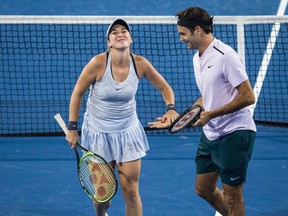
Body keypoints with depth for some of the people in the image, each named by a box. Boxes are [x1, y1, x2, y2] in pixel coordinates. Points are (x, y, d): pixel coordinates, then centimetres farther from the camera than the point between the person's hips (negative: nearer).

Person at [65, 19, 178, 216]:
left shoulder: (140, 63, -11)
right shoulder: (98, 63, -19)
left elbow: (164, 87, 4)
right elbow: (78, 93, -6)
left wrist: (170, 108, -15)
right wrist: (72, 128, -6)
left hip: (128, 133, 2)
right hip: (98, 133, -1)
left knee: (131, 191, -1)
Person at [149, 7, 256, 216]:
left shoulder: (225, 56, -18)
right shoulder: (197, 58, 11)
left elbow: (248, 97, -20)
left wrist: (211, 115, -21)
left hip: (234, 134, -9)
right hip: (211, 134, 9)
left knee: (232, 196, -1)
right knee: (204, 189, 16)